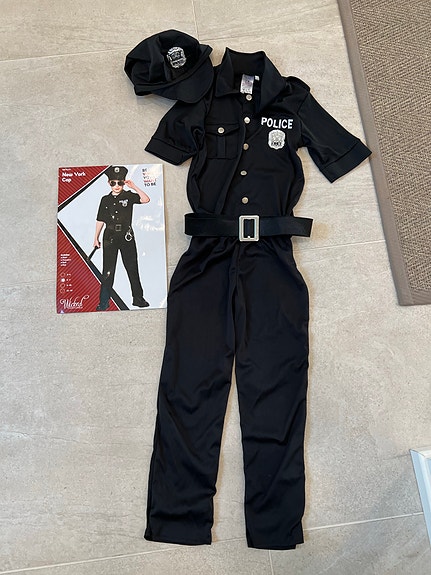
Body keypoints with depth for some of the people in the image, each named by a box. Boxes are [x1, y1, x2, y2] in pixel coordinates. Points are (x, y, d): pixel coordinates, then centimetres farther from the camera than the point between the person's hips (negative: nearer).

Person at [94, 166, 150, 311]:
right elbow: (100, 220, 11)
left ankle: (138, 298, 16)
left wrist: (134, 187, -13)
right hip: (110, 237, 1)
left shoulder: (129, 196, 4)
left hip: (126, 236, -1)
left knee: (132, 267, 5)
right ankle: (104, 302, 11)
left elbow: (146, 200, -13)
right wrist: (96, 238, 10)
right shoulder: (105, 200, 9)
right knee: (108, 270, 3)